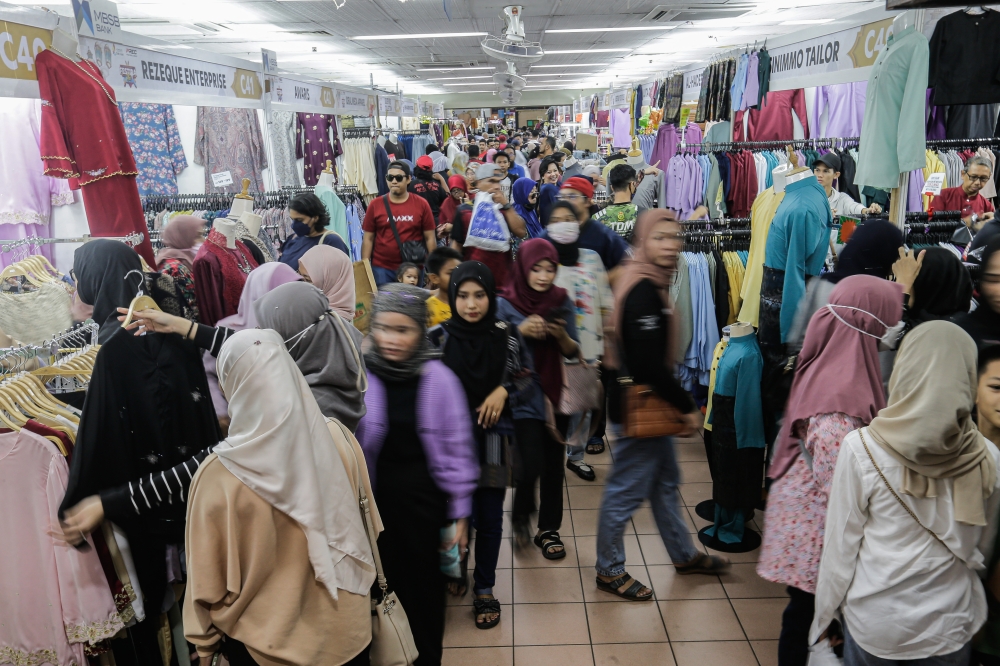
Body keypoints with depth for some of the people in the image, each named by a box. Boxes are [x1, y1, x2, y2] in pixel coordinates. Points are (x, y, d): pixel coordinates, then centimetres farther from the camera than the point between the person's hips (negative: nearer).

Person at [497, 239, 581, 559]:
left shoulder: (562, 301, 2)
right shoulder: (505, 304, -6)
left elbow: (573, 353, 5)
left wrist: (562, 335, -16)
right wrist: (521, 331, -21)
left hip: (556, 395, 3)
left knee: (554, 465, 7)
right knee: (532, 464, -10)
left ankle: (549, 529, 27)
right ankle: (521, 515, 21)